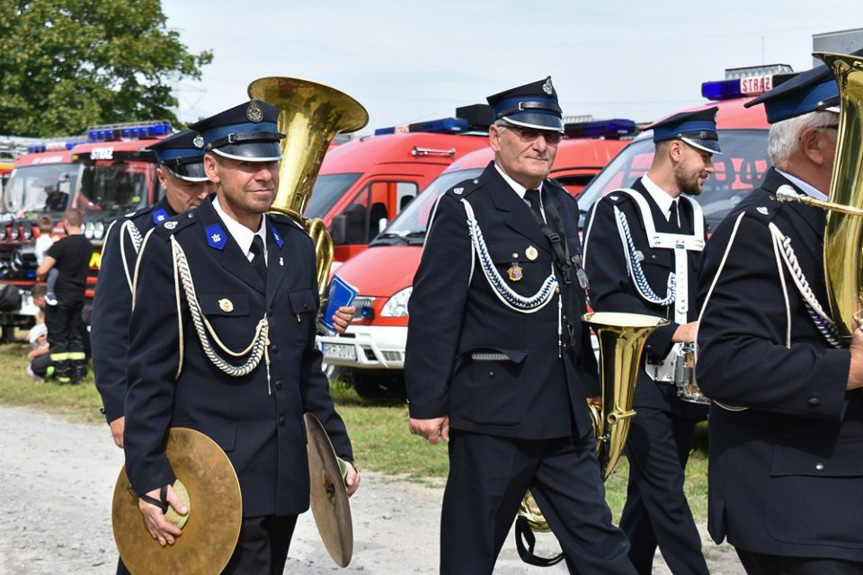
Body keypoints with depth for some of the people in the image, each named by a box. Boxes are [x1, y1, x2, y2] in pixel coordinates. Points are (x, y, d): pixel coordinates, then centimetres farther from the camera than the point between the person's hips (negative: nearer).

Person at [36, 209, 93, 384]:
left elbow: (42, 271, -21)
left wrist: (40, 275, 2)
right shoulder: (87, 245, 4)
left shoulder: (62, 245, -18)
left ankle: (63, 374, 1)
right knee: (75, 335, 13)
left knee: (57, 336, 3)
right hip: (78, 296, 6)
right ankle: (77, 374, 12)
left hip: (60, 297, -6)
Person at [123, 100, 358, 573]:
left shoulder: (297, 247, 11)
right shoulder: (173, 249, -7)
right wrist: (148, 481, -12)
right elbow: (149, 374, -8)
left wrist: (337, 449, 15)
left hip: (284, 478, 6)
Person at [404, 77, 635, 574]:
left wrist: (590, 385, 18)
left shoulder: (565, 207, 14)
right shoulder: (463, 210, -8)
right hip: (493, 418, -6)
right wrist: (428, 404, -15)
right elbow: (433, 311, -12)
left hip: (566, 418, 6)